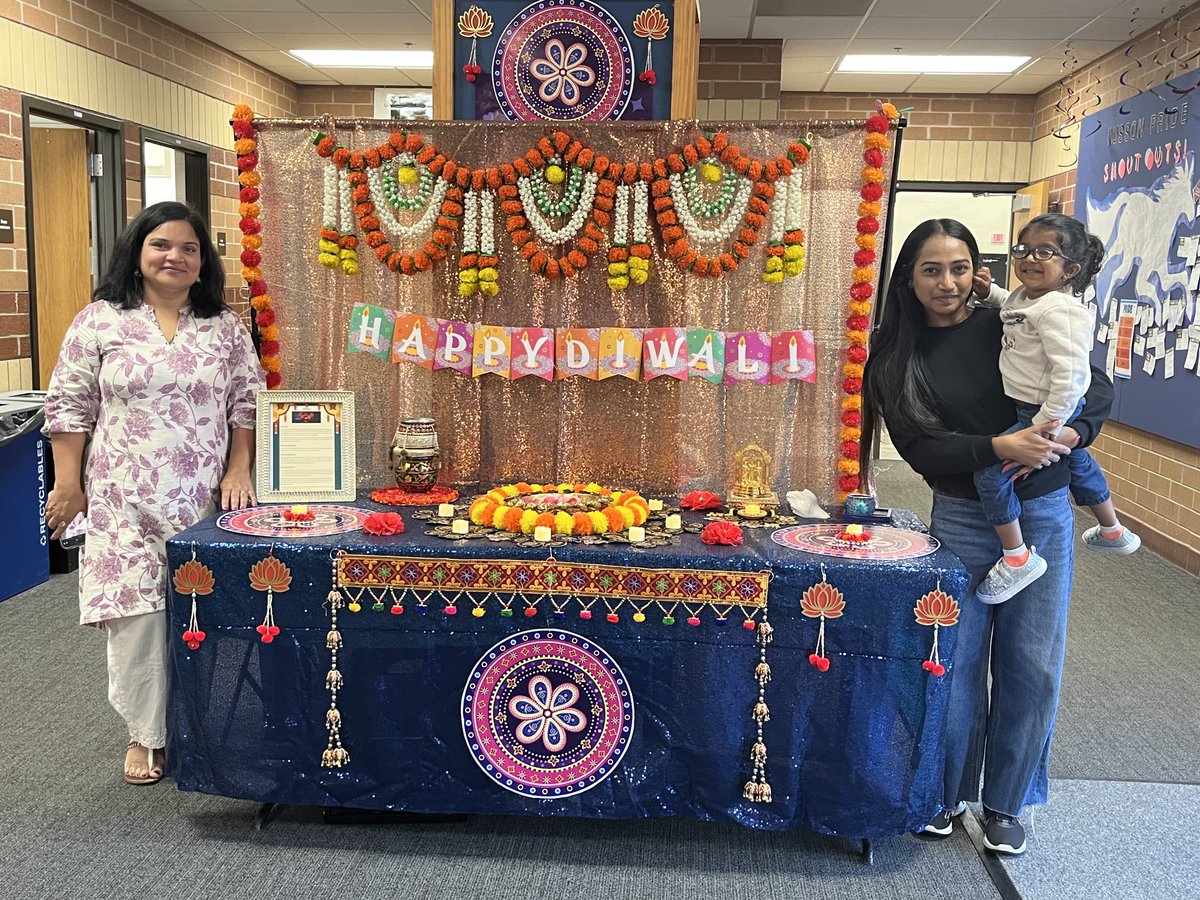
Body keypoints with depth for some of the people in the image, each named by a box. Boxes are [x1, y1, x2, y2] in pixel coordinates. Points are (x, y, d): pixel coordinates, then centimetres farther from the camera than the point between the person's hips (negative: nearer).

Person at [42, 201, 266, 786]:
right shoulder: (98, 322, 1)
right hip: (127, 502, -1)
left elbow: (246, 404, 8)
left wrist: (238, 472, -2)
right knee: (136, 616, 1)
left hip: (205, 500, 1)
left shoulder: (226, 327, 7)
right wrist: (68, 485, 0)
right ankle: (146, 733, 18)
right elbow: (68, 406, 3)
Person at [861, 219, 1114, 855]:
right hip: (961, 520, 0)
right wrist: (999, 447, -25)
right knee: (957, 661, 5)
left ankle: (1006, 803, 25)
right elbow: (919, 446, -11)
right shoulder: (897, 357, -2)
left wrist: (1072, 432, -19)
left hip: (1043, 516, 0)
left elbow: (1098, 386, 1)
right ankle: (948, 792, 27)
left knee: (1031, 666, 6)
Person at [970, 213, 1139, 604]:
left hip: (1049, 413, -11)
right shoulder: (1022, 297, 4)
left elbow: (1069, 371, -32)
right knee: (1076, 461, 30)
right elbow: (1009, 305, 31)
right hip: (1030, 409, 11)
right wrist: (988, 289, 11)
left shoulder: (1060, 310, -25)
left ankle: (1018, 557, -6)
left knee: (990, 469, -17)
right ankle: (1113, 531, 56)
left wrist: (1050, 423, -33)